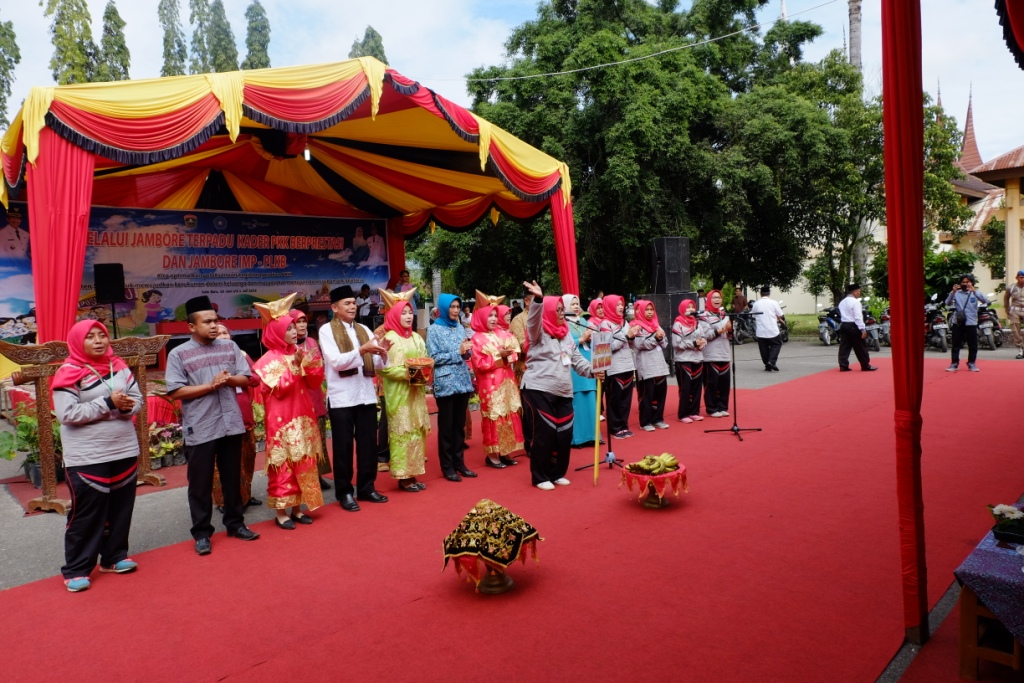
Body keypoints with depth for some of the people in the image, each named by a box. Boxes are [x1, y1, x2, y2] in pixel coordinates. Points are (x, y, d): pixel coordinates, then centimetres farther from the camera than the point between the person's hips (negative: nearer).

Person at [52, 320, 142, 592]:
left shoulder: (119, 367, 6)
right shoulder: (69, 373, -10)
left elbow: (138, 400, 8)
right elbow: (66, 414, -18)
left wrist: (125, 407, -14)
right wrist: (108, 403, -20)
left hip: (125, 451, 5)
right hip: (86, 458, -5)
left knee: (121, 508, 13)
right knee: (86, 514, 1)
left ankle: (114, 556, 27)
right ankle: (76, 569, 14)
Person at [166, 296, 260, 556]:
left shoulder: (230, 347, 6)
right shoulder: (178, 354, -5)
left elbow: (246, 378, 7)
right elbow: (176, 391, -10)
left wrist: (229, 379, -13)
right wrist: (210, 385, -17)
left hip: (231, 424, 4)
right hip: (199, 430, -3)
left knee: (233, 478, 14)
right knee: (200, 484, 6)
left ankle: (235, 523, 28)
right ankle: (202, 533, 18)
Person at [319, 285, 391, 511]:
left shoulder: (364, 330, 12)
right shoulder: (327, 330, -3)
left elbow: (377, 364, 8)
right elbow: (336, 361, -16)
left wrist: (382, 352, -13)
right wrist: (361, 350, -28)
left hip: (366, 395, 5)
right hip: (341, 397, -5)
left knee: (368, 444, 10)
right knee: (343, 447, 4)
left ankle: (366, 488, 23)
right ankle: (344, 492, 15)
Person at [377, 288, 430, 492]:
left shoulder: (416, 338, 12)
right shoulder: (389, 338, -8)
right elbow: (383, 367, -13)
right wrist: (405, 373, -23)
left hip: (417, 392, 7)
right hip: (398, 394, -7)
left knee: (417, 431, 8)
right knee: (402, 432, -4)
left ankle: (412, 474, 17)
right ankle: (403, 477, 4)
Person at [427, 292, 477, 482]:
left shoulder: (460, 327, 12)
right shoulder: (434, 329, -3)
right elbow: (433, 358, -11)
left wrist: (468, 351, -8)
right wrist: (458, 352, -16)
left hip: (463, 381, 5)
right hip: (445, 383, -5)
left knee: (460, 425, 11)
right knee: (446, 426, 3)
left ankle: (459, 462, 20)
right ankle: (447, 467, 11)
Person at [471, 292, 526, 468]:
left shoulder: (503, 334, 9)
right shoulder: (477, 339, -7)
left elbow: (514, 351, 9)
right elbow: (479, 363, -15)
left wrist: (508, 355, -13)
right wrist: (499, 356, -17)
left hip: (507, 382, 6)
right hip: (490, 384, -6)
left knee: (510, 416, 8)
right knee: (493, 418, -1)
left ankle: (505, 451, 18)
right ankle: (492, 454, 7)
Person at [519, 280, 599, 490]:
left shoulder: (566, 334, 18)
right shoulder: (539, 332, -1)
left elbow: (577, 359, 17)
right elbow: (534, 320, -23)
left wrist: (592, 371, -1)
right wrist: (539, 299, -40)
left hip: (563, 392, 7)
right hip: (538, 390, -6)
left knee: (564, 434, 7)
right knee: (543, 434, -4)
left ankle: (557, 473, 24)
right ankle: (540, 477, 9)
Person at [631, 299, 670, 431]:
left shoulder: (656, 325, 17)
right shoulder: (636, 326, -3)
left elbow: (665, 344, 14)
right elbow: (640, 344, -15)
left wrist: (661, 337, -7)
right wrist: (655, 337, -16)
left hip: (660, 365, 7)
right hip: (646, 367, -6)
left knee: (661, 393, 8)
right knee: (647, 395, -2)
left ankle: (658, 419, 20)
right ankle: (645, 422, 5)